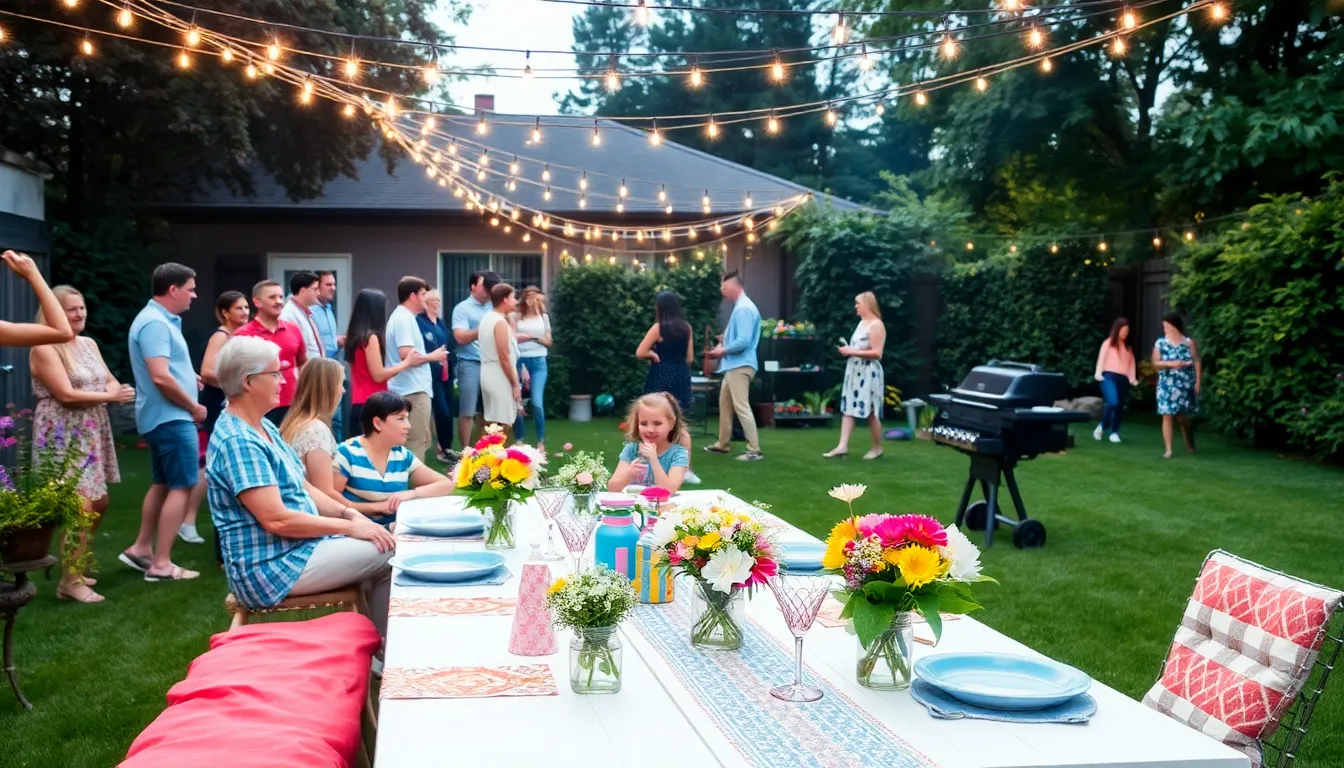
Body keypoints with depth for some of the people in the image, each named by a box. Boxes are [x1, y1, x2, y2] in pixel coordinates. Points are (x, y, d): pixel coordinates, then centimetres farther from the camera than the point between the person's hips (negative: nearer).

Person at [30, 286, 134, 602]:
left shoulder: (89, 344, 13)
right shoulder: (44, 349, -12)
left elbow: (111, 382, 13)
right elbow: (66, 395, -18)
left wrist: (116, 390, -11)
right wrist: (110, 396, -12)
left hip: (92, 434, 9)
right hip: (64, 436, -9)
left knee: (99, 504, 13)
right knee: (81, 507, -13)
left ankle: (74, 565, 29)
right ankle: (69, 582, -4)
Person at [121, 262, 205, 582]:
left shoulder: (160, 319, 13)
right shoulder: (156, 323, -20)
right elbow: (161, 377, -27)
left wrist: (189, 378, 8)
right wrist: (194, 407, -16)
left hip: (163, 416, 10)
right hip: (171, 418, -10)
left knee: (163, 483, 17)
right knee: (182, 486, -6)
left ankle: (141, 549, 25)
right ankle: (161, 564, -3)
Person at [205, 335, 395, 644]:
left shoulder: (263, 427, 11)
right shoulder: (238, 442, -21)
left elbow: (300, 487, 15)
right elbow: (276, 519, -26)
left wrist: (349, 513, -1)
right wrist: (349, 526, -19)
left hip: (296, 548, 10)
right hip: (271, 568, -10)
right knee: (390, 553, -12)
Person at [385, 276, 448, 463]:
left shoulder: (404, 317, 17)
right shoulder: (403, 319, -15)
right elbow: (406, 354, -25)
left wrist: (431, 356, 12)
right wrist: (432, 356, -11)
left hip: (413, 387, 11)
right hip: (413, 389, -11)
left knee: (419, 441, 16)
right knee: (417, 442, -6)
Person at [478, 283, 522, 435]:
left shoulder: (487, 318, 12)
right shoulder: (500, 322, -16)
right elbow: (504, 357, -19)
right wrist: (515, 383, -14)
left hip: (488, 376, 10)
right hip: (500, 379, -10)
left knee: (492, 424, 13)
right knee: (502, 425, -6)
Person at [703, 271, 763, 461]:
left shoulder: (743, 309, -19)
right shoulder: (740, 307, 15)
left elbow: (744, 341, -25)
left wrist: (723, 351, -12)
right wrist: (723, 343, 8)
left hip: (740, 365, -11)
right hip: (734, 365, 11)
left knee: (741, 407, -9)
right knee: (725, 403, 18)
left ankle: (755, 450, -7)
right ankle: (723, 444, 29)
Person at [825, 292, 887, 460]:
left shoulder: (876, 325, -14)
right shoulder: (862, 323, 15)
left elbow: (877, 353, -21)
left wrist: (852, 352, -19)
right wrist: (848, 350, 6)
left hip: (869, 373, -9)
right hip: (855, 371, 9)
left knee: (871, 412, -1)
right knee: (848, 408, 2)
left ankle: (877, 448, 11)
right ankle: (843, 446, 0)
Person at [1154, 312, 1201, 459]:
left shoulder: (1188, 342, 0)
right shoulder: (1160, 343, 2)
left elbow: (1197, 362, -2)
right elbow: (1155, 363, -3)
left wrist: (1198, 382, -9)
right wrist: (1171, 364, -20)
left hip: (1185, 385, -1)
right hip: (1167, 385, 1)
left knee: (1183, 417, 5)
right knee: (1167, 416, -5)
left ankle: (1190, 444, 30)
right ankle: (1168, 449, -2)